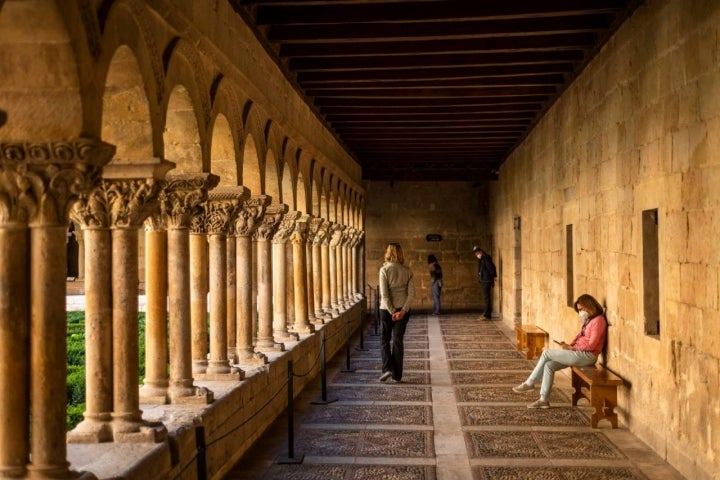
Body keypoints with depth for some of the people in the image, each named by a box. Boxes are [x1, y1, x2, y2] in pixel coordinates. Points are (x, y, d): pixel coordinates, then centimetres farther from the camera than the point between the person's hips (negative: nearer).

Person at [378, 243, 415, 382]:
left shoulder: (384, 270, -8)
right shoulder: (407, 271, 2)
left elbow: (384, 294, -14)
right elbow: (411, 293, -5)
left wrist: (392, 312, -11)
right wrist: (403, 311, -10)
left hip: (387, 309, -3)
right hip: (403, 309, 3)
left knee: (384, 339, 13)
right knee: (398, 341, 9)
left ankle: (387, 368, -3)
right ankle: (397, 375, 11)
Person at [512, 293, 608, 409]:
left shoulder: (598, 320, -13)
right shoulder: (588, 320, 17)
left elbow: (591, 345, -19)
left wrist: (571, 347, -14)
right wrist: (569, 345, -2)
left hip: (586, 356, -9)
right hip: (580, 353, 9)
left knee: (546, 353, -10)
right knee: (549, 365, -5)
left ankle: (529, 383, 3)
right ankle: (543, 400, -5)